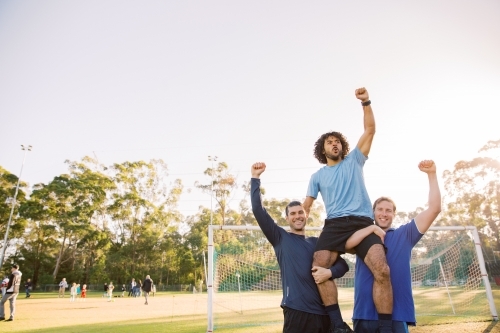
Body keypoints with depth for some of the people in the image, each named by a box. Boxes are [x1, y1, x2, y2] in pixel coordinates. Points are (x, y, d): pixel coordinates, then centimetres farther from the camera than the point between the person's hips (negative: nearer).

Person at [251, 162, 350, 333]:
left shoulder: (317, 242, 15)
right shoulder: (280, 238, 4)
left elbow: (343, 264, 12)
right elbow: (258, 210, -6)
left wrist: (330, 272, -10)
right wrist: (255, 178, -10)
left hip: (323, 312, 4)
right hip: (296, 311, -3)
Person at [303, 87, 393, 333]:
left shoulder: (354, 161, 18)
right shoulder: (317, 176, 21)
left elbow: (370, 130, 10)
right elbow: (306, 204, 21)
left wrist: (366, 103, -1)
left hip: (362, 223, -1)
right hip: (334, 225, 1)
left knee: (382, 270, -23)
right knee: (318, 268, -23)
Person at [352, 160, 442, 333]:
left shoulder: (404, 234, 8)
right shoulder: (362, 235, 11)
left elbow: (434, 208, 1)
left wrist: (431, 174, -6)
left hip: (397, 314, -1)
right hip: (364, 313, 1)